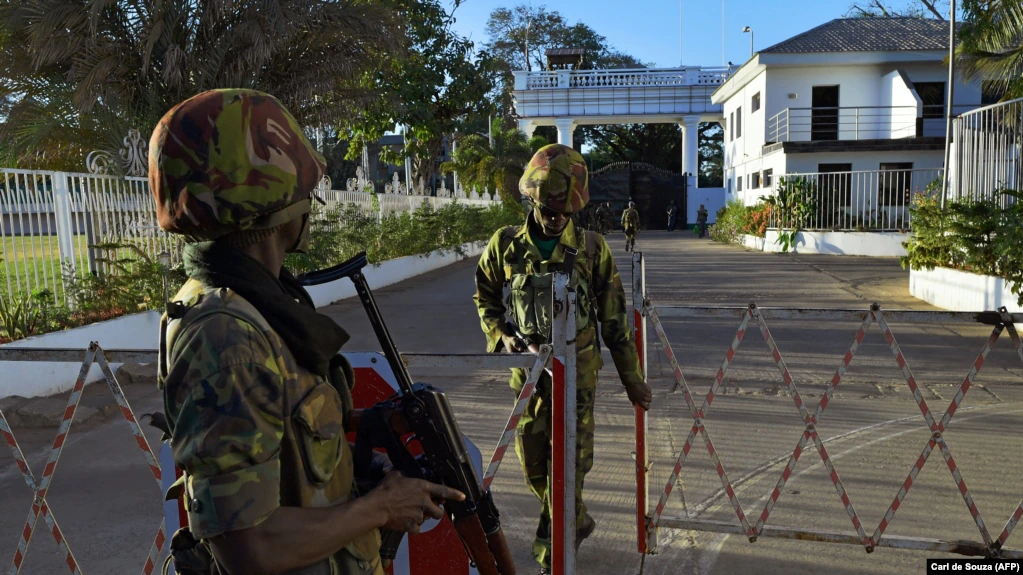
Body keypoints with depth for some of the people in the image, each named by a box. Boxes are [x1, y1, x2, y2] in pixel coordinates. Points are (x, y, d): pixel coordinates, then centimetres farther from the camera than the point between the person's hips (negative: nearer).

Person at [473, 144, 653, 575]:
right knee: (533, 463, 11)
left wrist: (632, 377, 3)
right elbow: (484, 296, 13)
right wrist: (500, 335, -5)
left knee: (569, 462, 1)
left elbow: (613, 319, 0)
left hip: (577, 369, -2)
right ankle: (577, 521, 39)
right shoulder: (506, 244, -3)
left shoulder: (592, 248, -6)